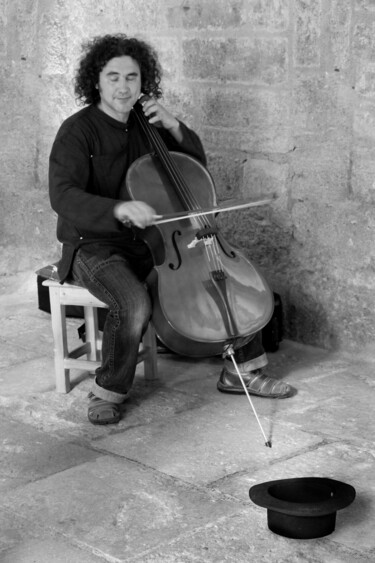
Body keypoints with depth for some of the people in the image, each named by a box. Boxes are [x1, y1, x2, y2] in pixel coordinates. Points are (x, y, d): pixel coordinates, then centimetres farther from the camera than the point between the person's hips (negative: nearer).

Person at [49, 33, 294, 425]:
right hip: (95, 246, -6)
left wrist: (174, 127, -5)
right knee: (134, 304, -36)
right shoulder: (78, 131, -13)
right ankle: (108, 392, -11)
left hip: (149, 243, 7)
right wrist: (120, 208, -43)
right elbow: (63, 196, -27)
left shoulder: (145, 127, 6)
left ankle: (241, 371, 12)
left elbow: (197, 164, 14)